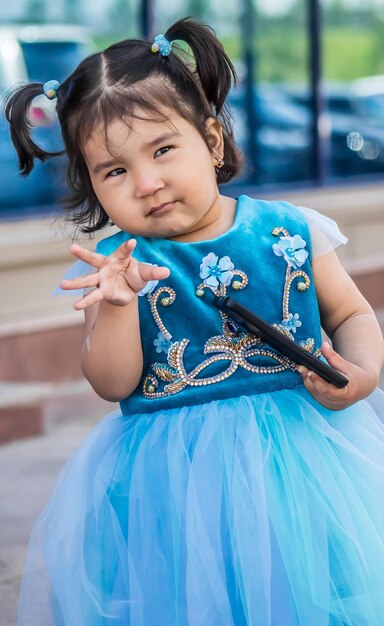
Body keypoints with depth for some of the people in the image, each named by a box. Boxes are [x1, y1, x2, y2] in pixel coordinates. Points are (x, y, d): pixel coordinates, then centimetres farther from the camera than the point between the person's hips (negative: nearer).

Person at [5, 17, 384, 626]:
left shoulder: (288, 232, -3)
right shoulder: (118, 263, -4)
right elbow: (113, 384, -8)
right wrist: (118, 304, -23)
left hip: (305, 442, 1)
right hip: (173, 473, 0)